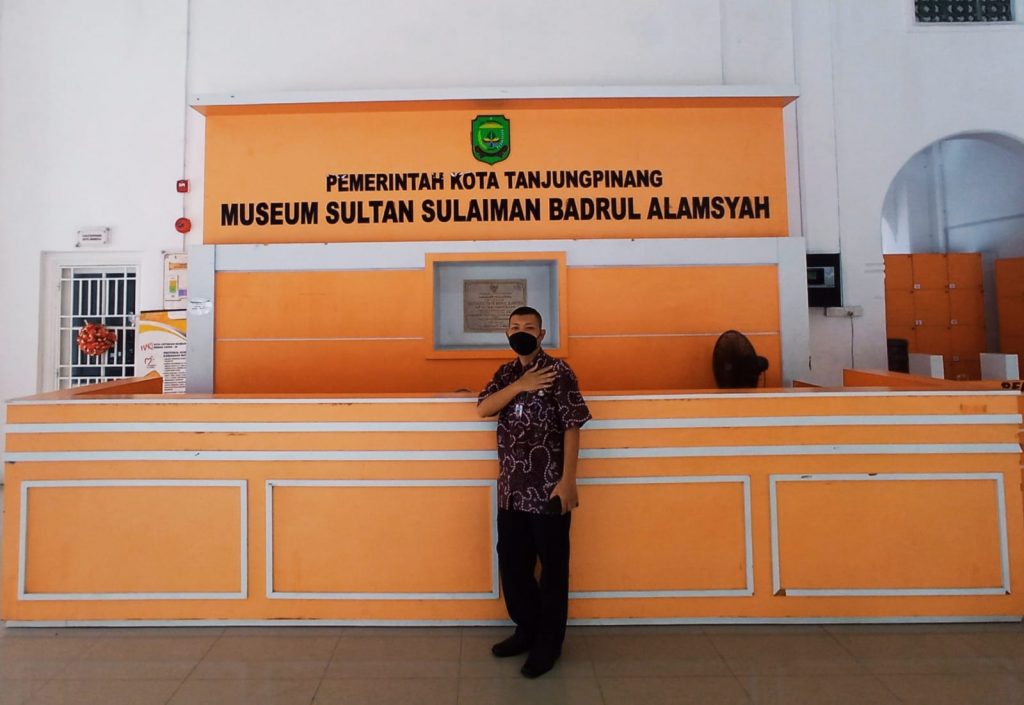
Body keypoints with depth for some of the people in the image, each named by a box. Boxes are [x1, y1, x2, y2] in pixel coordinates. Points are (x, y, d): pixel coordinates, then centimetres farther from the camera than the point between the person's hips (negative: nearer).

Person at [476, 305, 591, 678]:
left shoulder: (558, 370, -8)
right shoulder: (505, 373, 11)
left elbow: (571, 427, -12)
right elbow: (483, 409, -4)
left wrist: (568, 481, -16)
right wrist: (519, 386, -16)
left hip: (547, 488, -6)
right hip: (511, 488, 6)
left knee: (552, 567, 8)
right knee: (512, 564, 16)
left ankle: (549, 643, 25)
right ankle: (527, 630, 36)